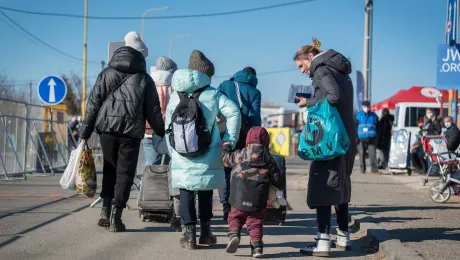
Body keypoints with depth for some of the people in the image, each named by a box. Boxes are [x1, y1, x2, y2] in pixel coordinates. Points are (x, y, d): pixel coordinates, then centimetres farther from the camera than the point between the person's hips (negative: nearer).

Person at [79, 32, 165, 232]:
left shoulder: (106, 74, 6)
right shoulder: (145, 80, 3)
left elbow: (93, 104, 2)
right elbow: (153, 112, 4)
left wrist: (85, 133, 4)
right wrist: (163, 133, 19)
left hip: (107, 128, 2)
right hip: (131, 132, -2)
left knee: (110, 169, 19)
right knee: (124, 174, 5)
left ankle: (106, 209, 8)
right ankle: (115, 217, -1)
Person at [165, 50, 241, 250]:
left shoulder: (176, 95, 8)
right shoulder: (213, 94, 1)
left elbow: (168, 125, 8)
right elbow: (233, 112, -9)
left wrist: (171, 151, 13)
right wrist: (230, 140, -4)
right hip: (208, 156, 0)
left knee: (186, 193, 6)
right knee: (205, 192, 15)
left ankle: (190, 234, 1)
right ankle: (205, 231, 20)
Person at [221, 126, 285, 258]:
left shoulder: (239, 155, 2)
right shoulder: (269, 159, 5)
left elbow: (225, 158, 19)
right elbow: (277, 178, 4)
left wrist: (226, 146, 38)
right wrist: (280, 186, 26)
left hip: (240, 198, -1)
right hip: (258, 201, 1)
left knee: (235, 217, 15)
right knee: (255, 222, 10)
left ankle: (234, 233, -9)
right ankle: (256, 245, -1)